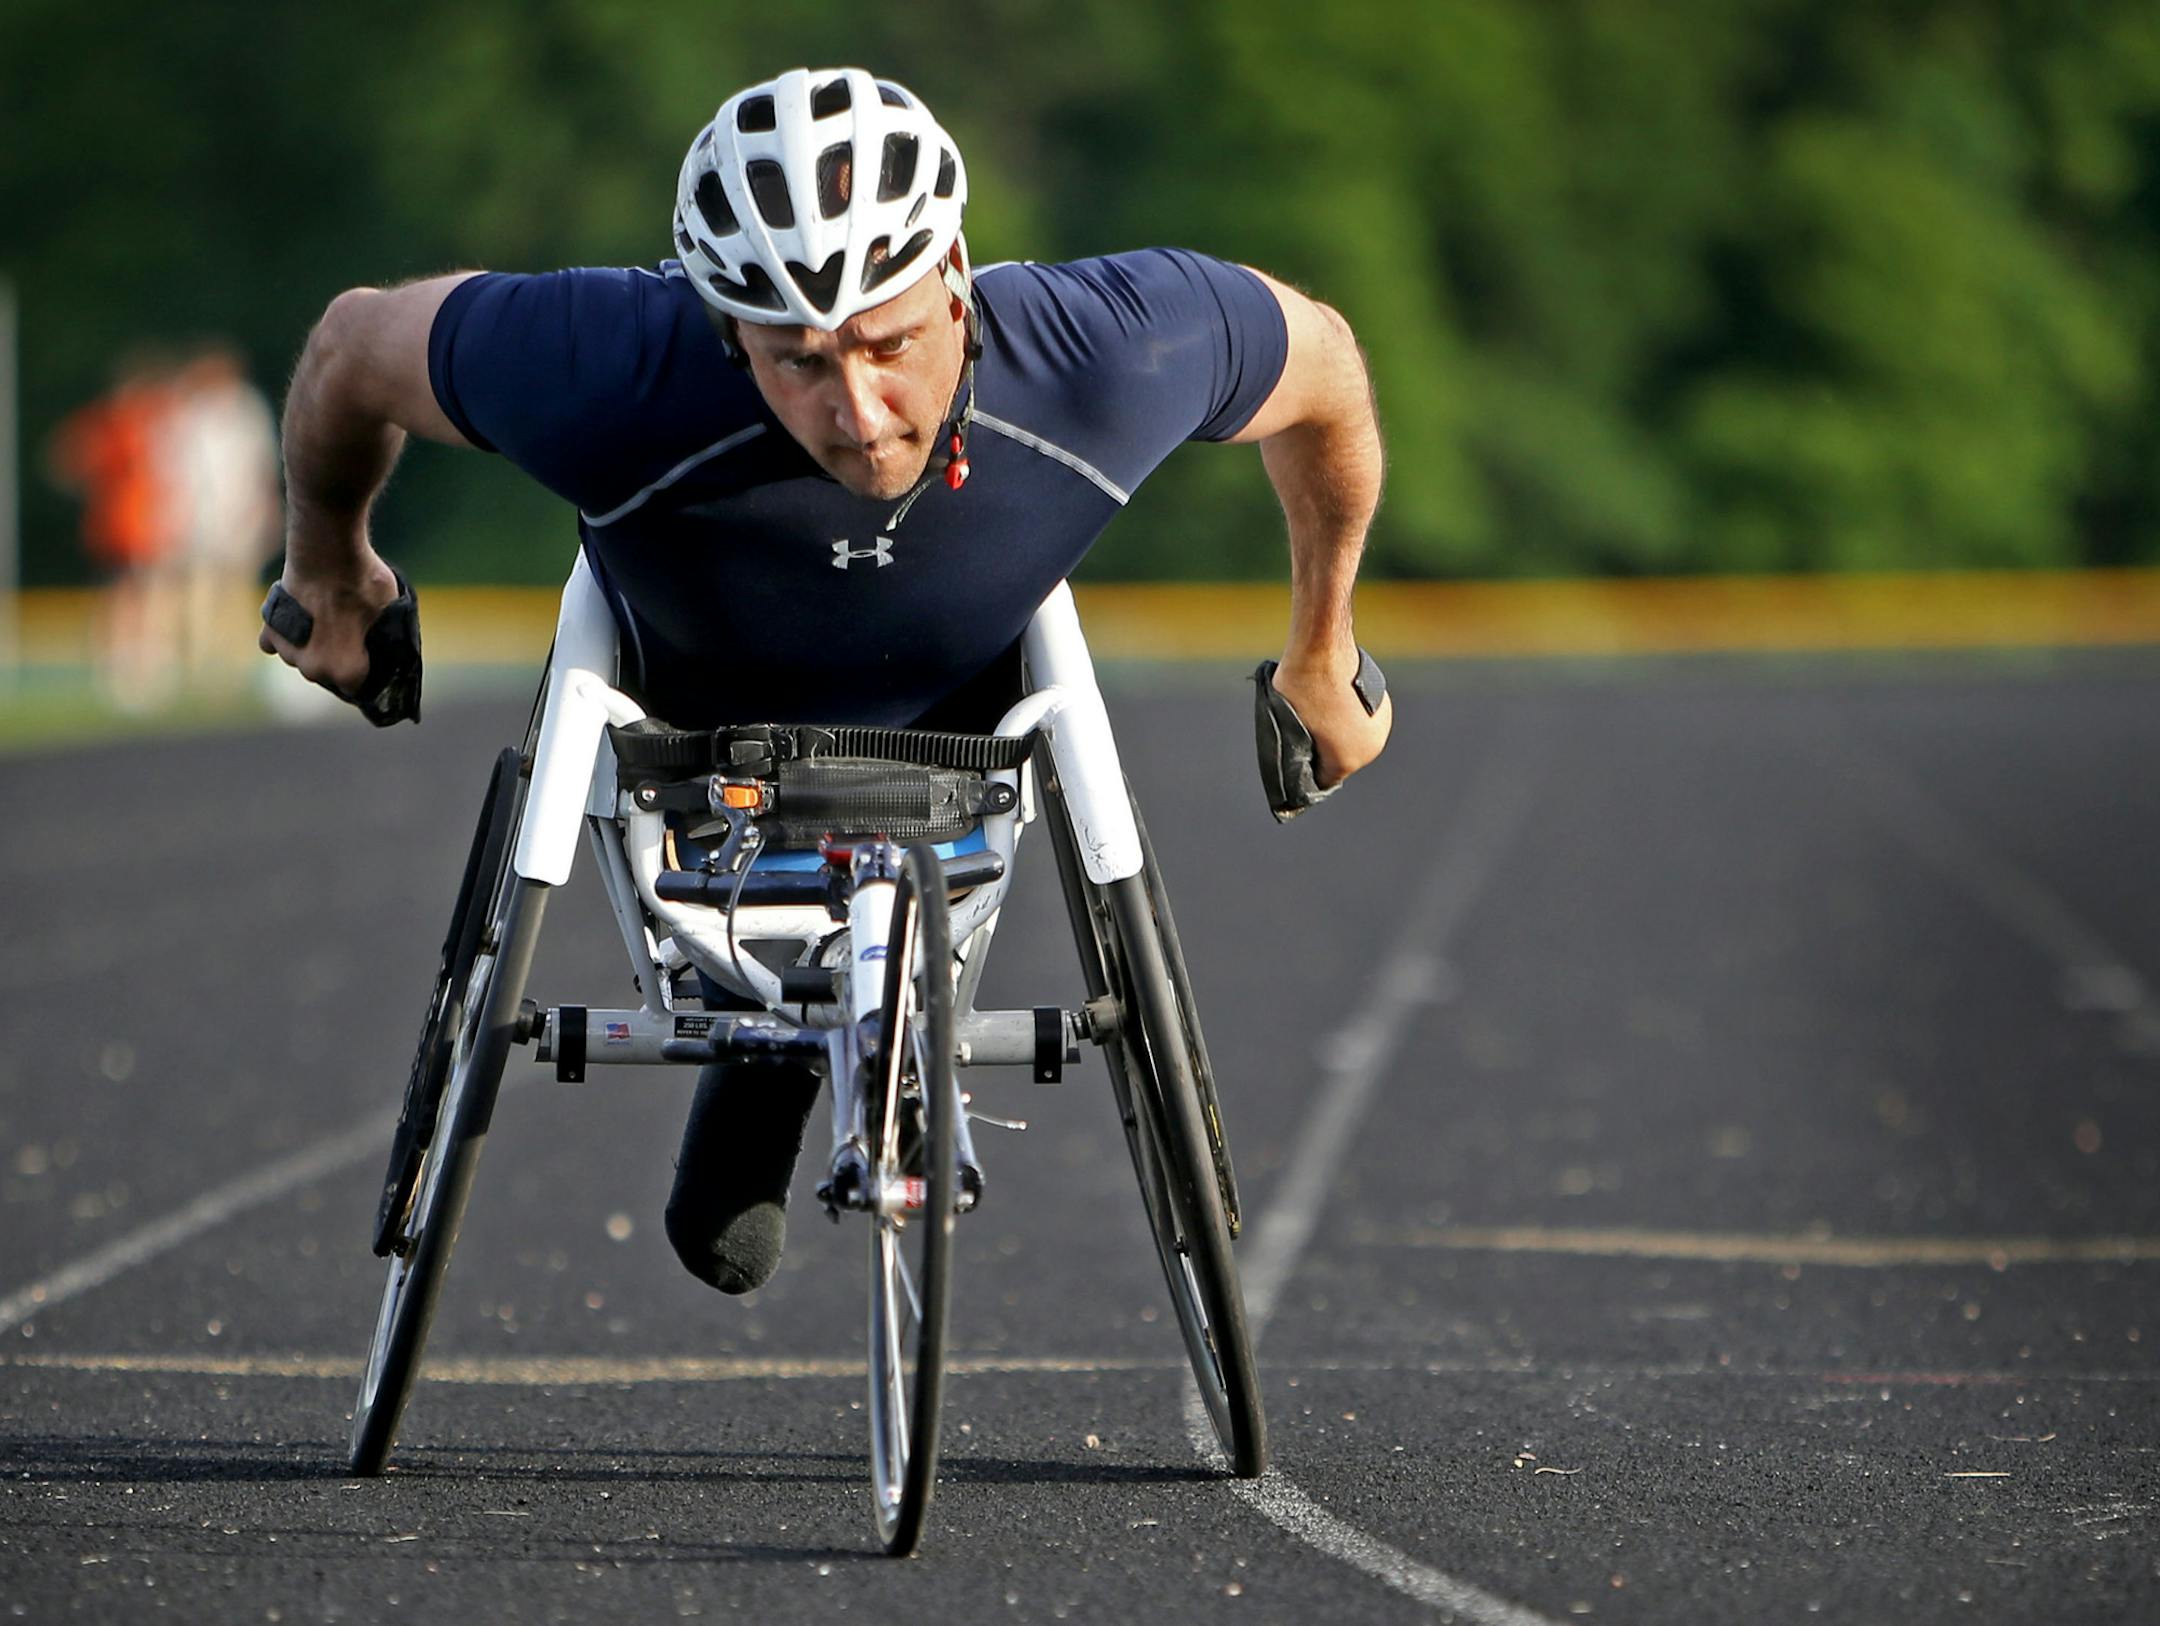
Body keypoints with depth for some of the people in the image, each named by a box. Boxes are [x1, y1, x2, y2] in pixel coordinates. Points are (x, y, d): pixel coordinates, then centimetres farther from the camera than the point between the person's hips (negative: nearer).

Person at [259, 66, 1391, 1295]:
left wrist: (1324, 660, -1)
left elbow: (1320, 359, -18)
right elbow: (355, 344, -25)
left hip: (953, 704, 1)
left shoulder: (1108, 353, -42)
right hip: (690, 716, -1)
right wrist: (328, 570, -2)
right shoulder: (612, 383, -46)